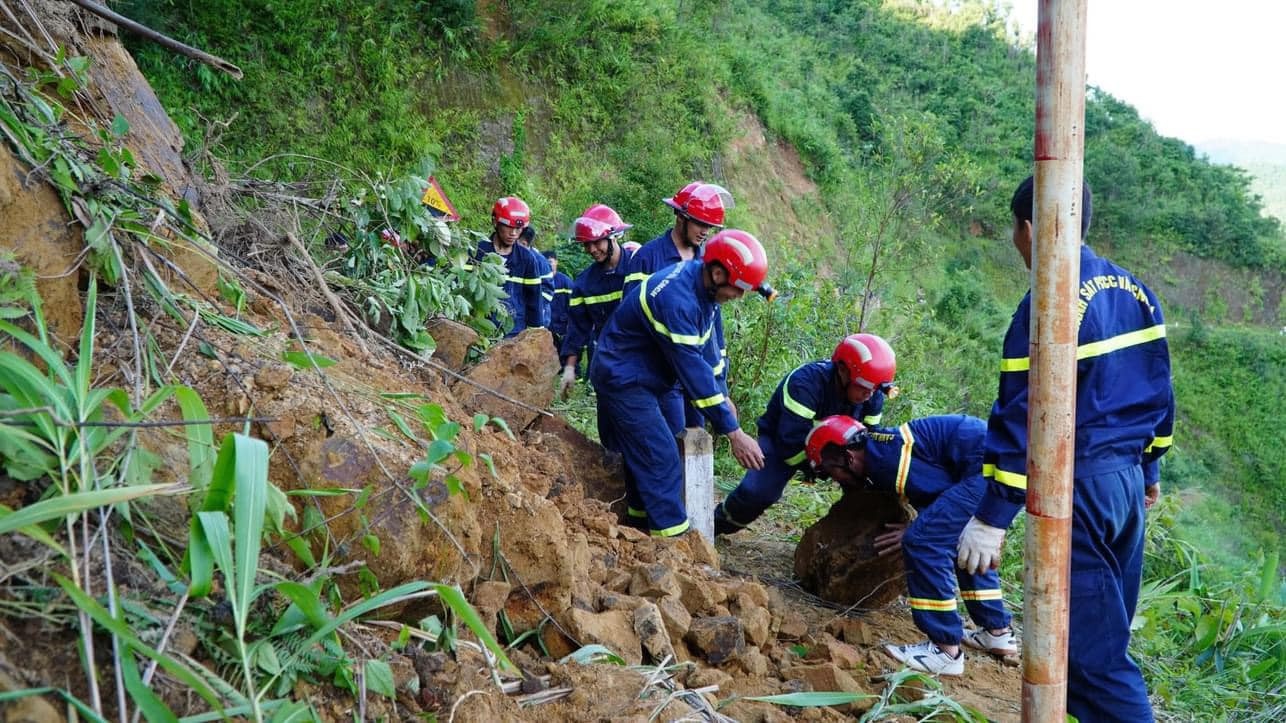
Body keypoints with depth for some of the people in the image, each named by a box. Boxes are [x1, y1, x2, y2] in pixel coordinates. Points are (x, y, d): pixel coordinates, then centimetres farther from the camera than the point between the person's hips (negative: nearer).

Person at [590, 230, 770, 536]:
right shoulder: (677, 300, -33)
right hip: (624, 380, -10)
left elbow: (705, 345, 7)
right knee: (661, 461, -11)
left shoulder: (701, 282, -4)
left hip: (640, 378, 10)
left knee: (643, 455, 18)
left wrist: (722, 395, 3)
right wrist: (734, 433, -30)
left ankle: (641, 524, 31)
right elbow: (692, 369, -33)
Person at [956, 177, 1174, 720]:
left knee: (1089, 649, -2)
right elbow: (1157, 388, 17)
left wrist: (991, 517, -18)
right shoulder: (1133, 289, 10)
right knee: (1104, 631, 18)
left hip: (1079, 488, -9)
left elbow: (1024, 417, -20)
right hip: (1127, 478, 9)